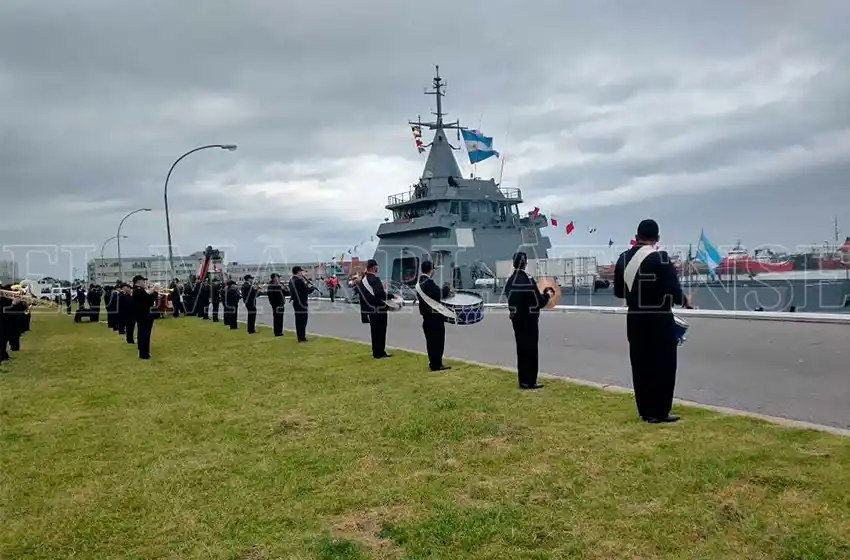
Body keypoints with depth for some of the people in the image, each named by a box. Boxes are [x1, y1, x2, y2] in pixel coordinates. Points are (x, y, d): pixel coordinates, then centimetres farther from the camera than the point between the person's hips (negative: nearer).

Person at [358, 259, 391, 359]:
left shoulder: (363, 279, 10)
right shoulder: (374, 279, -19)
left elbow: (366, 292, 17)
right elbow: (379, 293, -28)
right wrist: (390, 296, -17)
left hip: (370, 309, 9)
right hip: (378, 309, -9)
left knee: (375, 330, 16)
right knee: (380, 331, -1)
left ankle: (376, 351, 23)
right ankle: (379, 353, 3)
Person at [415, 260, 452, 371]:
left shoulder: (420, 282, 11)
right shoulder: (429, 282, -19)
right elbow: (439, 295, -21)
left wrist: (444, 292, 10)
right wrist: (447, 289, -4)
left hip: (426, 315, 9)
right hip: (434, 316, -9)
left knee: (430, 340, 13)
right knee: (438, 340, -2)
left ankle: (433, 363, 20)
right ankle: (436, 365, 1)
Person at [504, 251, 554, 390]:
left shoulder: (509, 281, 4)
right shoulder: (528, 281, -19)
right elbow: (539, 303, -17)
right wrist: (547, 295, 3)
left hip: (516, 320, 7)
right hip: (529, 320, -7)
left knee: (521, 349, 13)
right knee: (531, 350, 2)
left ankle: (523, 380, 19)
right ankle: (530, 382, 7)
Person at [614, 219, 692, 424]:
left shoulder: (623, 259, 4)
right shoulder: (660, 258, -15)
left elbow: (618, 291, 11)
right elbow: (673, 290, -16)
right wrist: (685, 301, 4)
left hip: (635, 319, 6)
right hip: (659, 320, -6)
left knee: (640, 366, 10)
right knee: (663, 366, 4)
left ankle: (645, 410, 17)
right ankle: (659, 412, 8)